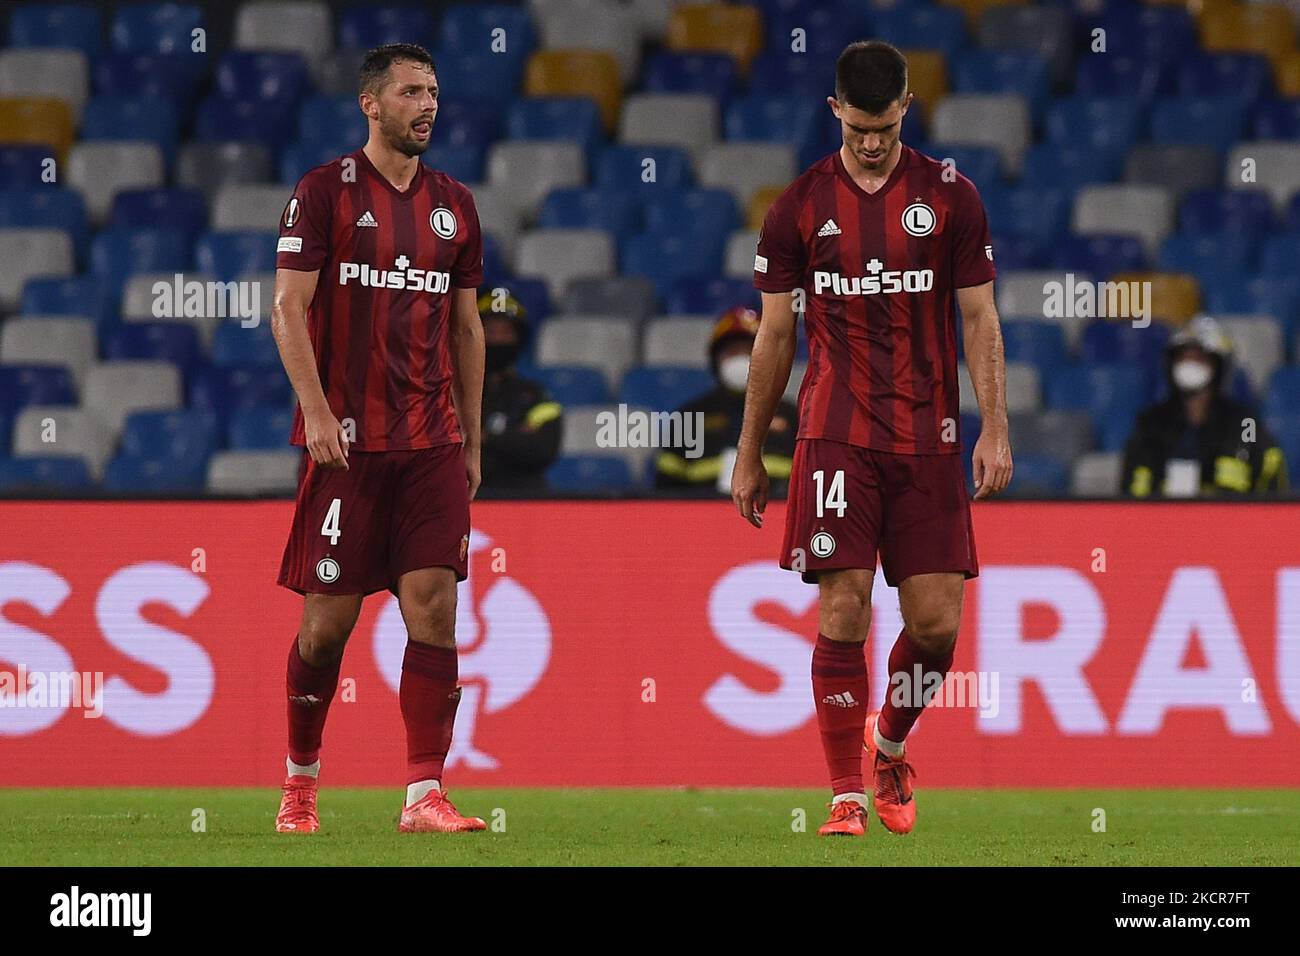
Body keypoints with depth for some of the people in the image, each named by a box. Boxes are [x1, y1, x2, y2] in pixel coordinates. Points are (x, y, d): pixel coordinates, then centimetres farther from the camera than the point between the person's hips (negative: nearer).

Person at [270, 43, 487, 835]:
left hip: (432, 443, 4)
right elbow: (289, 308, -5)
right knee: (330, 616, 1)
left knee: (435, 609, -7)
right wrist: (316, 411, -16)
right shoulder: (327, 191, -1)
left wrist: (471, 441, 15)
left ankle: (425, 796, -9)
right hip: (346, 439, -4)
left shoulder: (454, 204, 13)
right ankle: (300, 779, 20)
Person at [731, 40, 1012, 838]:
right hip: (836, 436, -1)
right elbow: (776, 335, 10)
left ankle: (889, 746, 26)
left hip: (928, 438, 1)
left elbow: (980, 320, 6)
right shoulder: (800, 207, 4)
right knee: (843, 613, -9)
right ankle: (847, 796, -3)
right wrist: (750, 456, 11)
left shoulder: (950, 198, 4)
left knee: (936, 623, -2)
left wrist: (995, 429, -5)